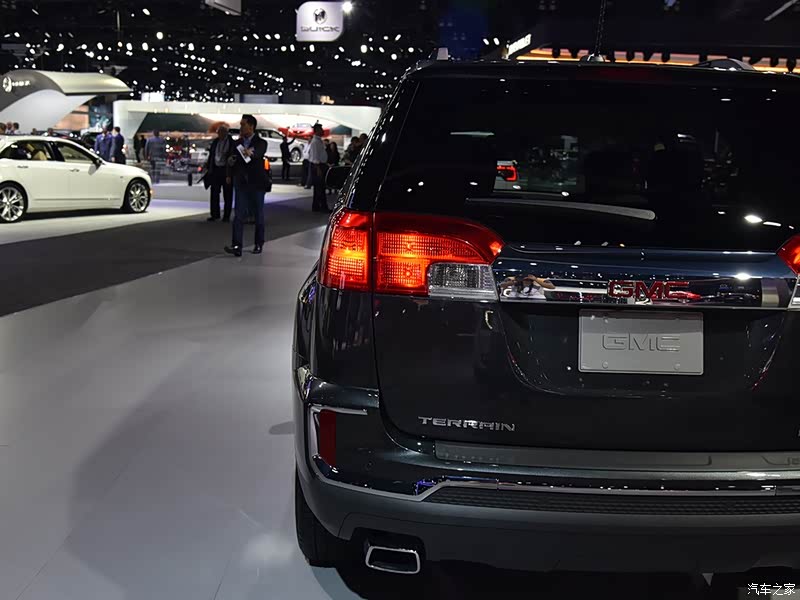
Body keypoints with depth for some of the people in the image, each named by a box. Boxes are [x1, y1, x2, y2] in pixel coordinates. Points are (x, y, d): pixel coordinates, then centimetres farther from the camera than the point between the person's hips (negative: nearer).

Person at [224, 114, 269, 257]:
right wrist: (230, 162, -10)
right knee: (238, 215, -8)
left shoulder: (260, 143, -5)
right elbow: (232, 163, 15)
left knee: (258, 215, 8)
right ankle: (236, 246, -15)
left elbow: (259, 152, -30)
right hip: (241, 184, 3)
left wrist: (251, 152, -53)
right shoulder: (237, 143, 9)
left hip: (256, 184, -3)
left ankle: (259, 244, 23)